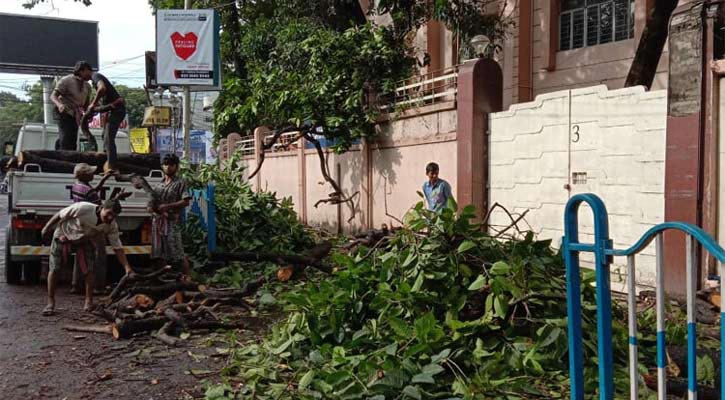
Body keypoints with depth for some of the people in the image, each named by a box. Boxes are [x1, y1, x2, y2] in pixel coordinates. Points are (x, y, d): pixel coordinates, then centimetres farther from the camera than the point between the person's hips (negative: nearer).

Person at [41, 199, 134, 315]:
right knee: (54, 269, -5)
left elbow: (118, 248, -20)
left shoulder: (112, 226, -23)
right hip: (63, 235, -2)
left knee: (89, 270, -12)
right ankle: (51, 303, 8)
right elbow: (60, 215, -21)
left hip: (85, 241, 2)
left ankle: (89, 302, 2)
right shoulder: (83, 208, -36)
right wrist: (47, 228, -7)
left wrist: (127, 267, -30)